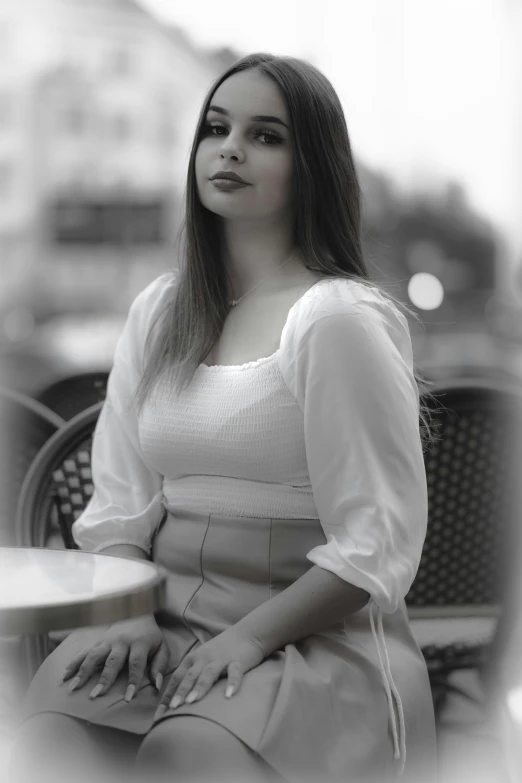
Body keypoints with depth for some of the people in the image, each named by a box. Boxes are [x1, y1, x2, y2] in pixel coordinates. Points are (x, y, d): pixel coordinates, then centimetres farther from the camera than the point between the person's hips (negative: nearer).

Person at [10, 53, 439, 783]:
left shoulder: (341, 319, -7)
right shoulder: (158, 310, 13)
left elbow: (378, 546, -9)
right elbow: (119, 505, 11)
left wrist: (250, 636, -14)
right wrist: (131, 618, -5)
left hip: (315, 641, -4)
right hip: (168, 628, 5)